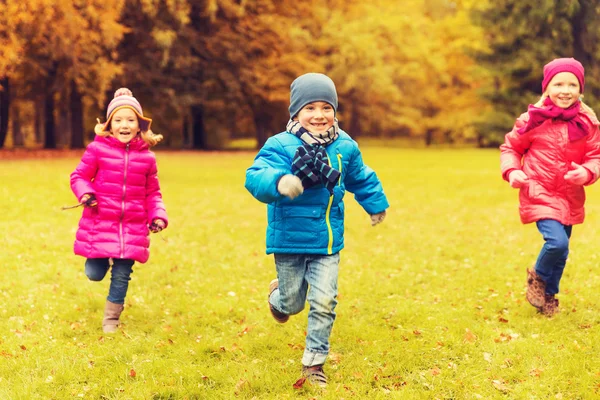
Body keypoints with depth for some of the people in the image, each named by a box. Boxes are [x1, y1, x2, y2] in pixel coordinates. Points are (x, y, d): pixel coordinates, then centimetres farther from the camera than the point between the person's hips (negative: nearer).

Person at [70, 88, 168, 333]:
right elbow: (79, 176, 3)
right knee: (94, 274, 1)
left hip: (132, 227, 1)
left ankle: (111, 319, 25)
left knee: (121, 276, 5)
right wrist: (85, 194, -17)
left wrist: (158, 216, -2)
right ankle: (100, 259, 39)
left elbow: (153, 193, 12)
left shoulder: (146, 157, 4)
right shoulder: (98, 149, -4)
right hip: (100, 223, -1)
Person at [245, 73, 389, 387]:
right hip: (290, 241, -3)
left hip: (328, 242, 3)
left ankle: (314, 363, 15)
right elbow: (256, 176, -34)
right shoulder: (280, 146, -17)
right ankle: (278, 294, 51)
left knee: (324, 302, -2)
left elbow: (361, 179, 20)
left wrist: (376, 204, 33)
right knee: (293, 304, 13)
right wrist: (279, 182, -55)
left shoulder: (345, 147, 0)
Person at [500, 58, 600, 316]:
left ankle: (549, 295, 36)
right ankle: (538, 277, 10)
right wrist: (512, 171, -14)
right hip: (540, 194, -4)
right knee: (557, 242, -21)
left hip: (570, 198, 4)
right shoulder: (534, 120, -9)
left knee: (560, 250, 12)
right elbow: (510, 147, 3)